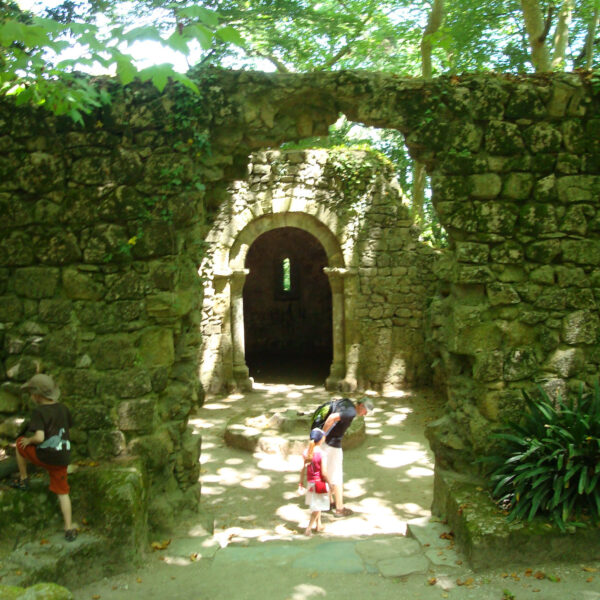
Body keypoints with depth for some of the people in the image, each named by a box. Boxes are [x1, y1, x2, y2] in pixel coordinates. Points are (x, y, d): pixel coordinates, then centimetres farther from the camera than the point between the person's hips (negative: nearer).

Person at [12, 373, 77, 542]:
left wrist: (29, 440, -5)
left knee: (20, 443, 23)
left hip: (44, 456, -5)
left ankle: (23, 479, 33)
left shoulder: (39, 412, -14)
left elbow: (39, 437, -25)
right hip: (63, 457, 5)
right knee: (62, 492, 15)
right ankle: (69, 529, 14)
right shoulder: (63, 409, 5)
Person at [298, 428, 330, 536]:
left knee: (316, 505, 23)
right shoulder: (322, 454, -22)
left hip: (310, 482, 6)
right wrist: (329, 484, -6)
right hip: (320, 483, -6)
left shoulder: (306, 452, -6)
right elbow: (323, 472, -20)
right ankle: (308, 528, 6)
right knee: (317, 506, 8)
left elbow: (303, 468, 0)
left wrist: (301, 481, 12)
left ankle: (318, 524, 36)